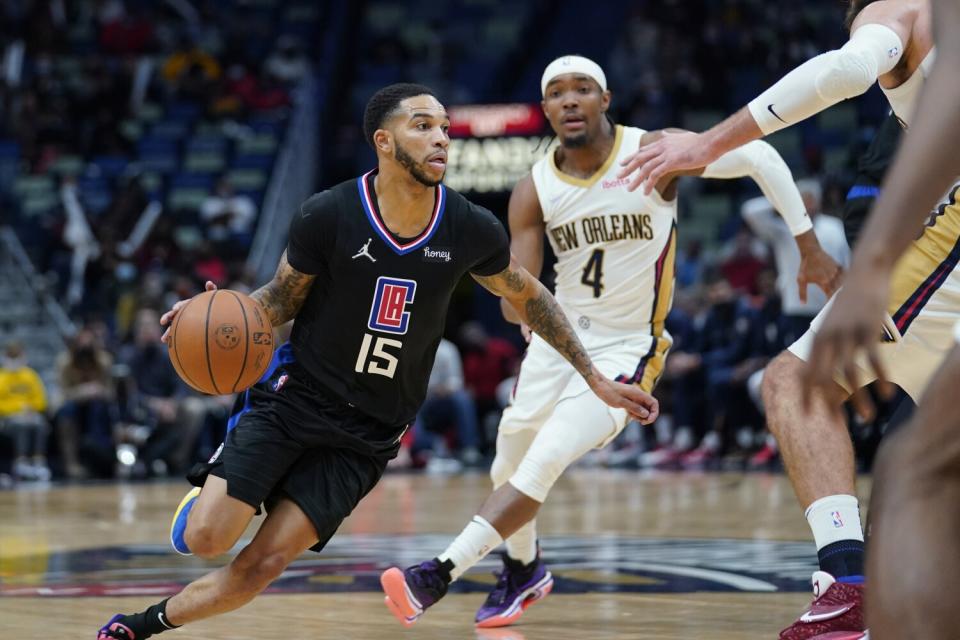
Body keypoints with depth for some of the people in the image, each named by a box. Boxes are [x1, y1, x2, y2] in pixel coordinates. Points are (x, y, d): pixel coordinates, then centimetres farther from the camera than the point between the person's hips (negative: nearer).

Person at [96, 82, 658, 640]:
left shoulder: (470, 230, -8)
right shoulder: (328, 216, -14)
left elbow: (529, 298, 10)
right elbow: (283, 300, 1)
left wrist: (597, 380, 11)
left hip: (367, 436, 1)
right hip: (293, 399, -1)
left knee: (262, 566, -10)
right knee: (204, 539, -12)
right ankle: (209, 486, 25)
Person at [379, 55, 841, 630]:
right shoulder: (533, 192, -8)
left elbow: (759, 158, -11)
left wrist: (809, 245, -11)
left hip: (625, 350, -4)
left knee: (545, 461, -20)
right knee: (510, 462, 12)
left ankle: (440, 574, -20)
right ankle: (524, 570, 41)